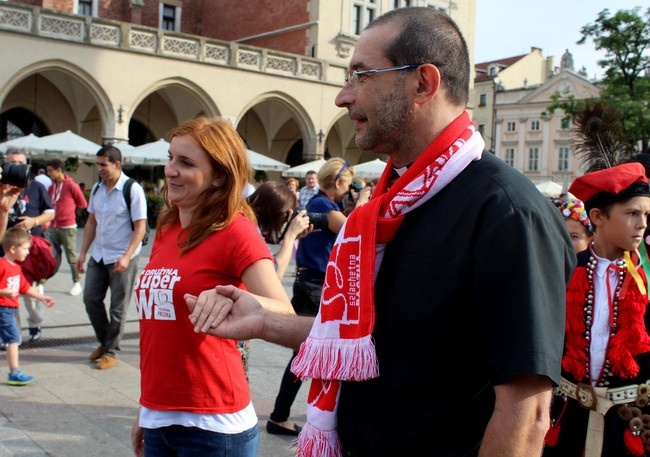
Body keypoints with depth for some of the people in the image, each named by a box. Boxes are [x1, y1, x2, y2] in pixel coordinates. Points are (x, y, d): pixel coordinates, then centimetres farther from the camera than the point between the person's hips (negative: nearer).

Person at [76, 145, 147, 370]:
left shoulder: (133, 189, -13)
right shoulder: (97, 189, 7)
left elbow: (140, 227, -15)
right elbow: (91, 222, 14)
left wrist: (126, 257, -22)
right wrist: (83, 252, 9)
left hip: (122, 258, -6)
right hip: (98, 256, 7)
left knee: (117, 307, 3)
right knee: (90, 298, 8)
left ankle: (111, 351, 17)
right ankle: (105, 342, 27)